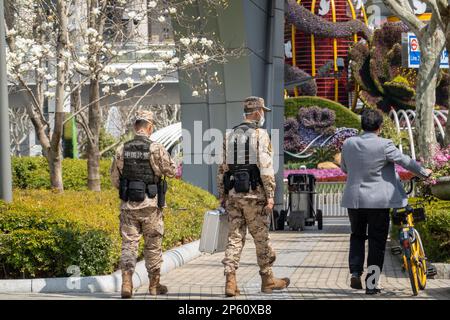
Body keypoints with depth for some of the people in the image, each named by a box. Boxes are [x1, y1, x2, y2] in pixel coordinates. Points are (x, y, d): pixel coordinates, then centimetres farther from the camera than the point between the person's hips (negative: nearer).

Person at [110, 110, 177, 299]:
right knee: (153, 246, 10)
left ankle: (127, 282, -11)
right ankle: (154, 285, 19)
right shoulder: (156, 149, -10)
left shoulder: (122, 150, 1)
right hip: (150, 205, -2)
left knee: (129, 243, 4)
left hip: (128, 205, 2)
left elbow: (114, 179, 9)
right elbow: (172, 171, -1)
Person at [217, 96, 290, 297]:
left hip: (233, 193, 5)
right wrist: (270, 195, -13)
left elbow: (223, 168, 13)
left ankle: (230, 282, -4)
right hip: (254, 193, -5)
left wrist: (222, 195, 19)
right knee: (261, 238, 6)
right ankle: (267, 280, 17)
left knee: (235, 237, 5)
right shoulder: (260, 134, -6)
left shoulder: (230, 136, 12)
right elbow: (265, 166, -14)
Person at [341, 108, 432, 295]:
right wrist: (424, 173, 10)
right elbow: (405, 162, -6)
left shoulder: (348, 144, -2)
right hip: (379, 201, -3)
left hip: (354, 200, 4)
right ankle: (371, 284, 6)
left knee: (357, 236, 21)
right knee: (377, 242, 6)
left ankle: (355, 272, 7)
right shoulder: (384, 145, -14)